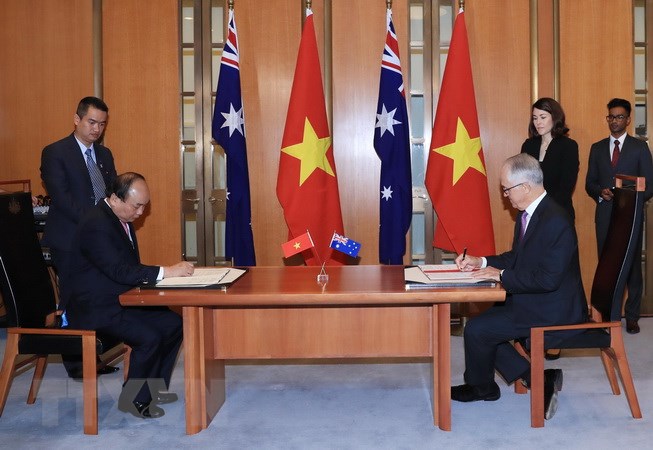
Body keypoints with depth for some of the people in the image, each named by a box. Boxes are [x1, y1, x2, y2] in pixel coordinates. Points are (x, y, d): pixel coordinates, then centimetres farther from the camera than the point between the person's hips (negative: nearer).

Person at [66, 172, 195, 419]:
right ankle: (133, 398, -3)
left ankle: (154, 387, 16)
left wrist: (165, 272, -4)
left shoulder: (122, 218, 9)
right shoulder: (96, 224, -22)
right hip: (96, 307, -10)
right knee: (149, 337, -25)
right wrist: (166, 272, -29)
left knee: (173, 323, 2)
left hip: (121, 299, 10)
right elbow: (118, 270, -30)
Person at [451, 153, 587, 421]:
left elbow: (548, 279, -28)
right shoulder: (528, 214, 6)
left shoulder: (555, 221, -25)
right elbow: (517, 257, 18)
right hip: (532, 303, 10)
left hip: (551, 311, -10)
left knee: (476, 330, -11)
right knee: (481, 324, 7)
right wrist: (481, 262, 5)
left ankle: (480, 387, 18)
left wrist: (501, 275, -20)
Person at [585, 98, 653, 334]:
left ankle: (632, 316, 11)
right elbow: (589, 183, 12)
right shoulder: (597, 148, 11)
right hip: (604, 215, 2)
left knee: (632, 265, 2)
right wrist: (600, 192, -9)